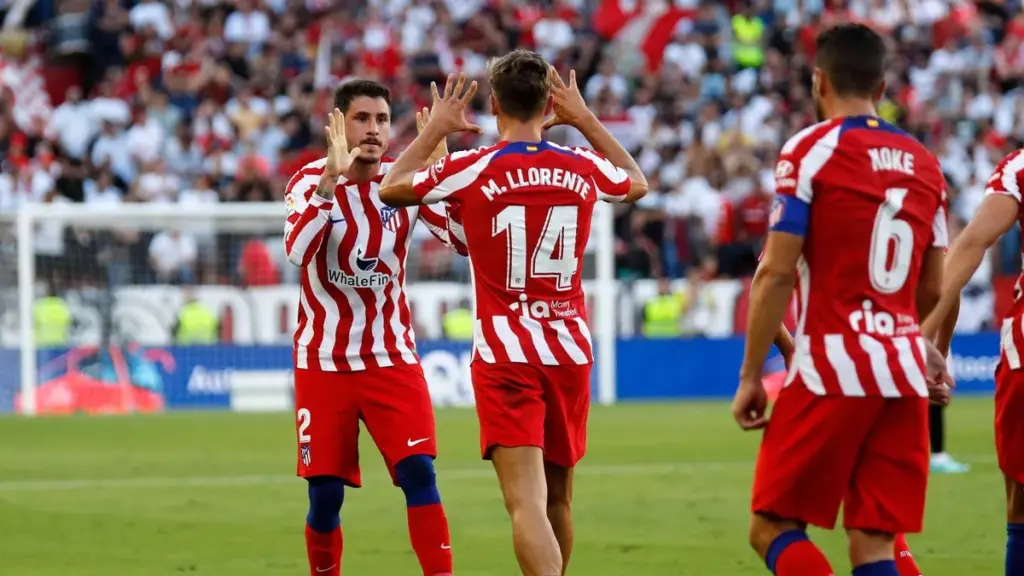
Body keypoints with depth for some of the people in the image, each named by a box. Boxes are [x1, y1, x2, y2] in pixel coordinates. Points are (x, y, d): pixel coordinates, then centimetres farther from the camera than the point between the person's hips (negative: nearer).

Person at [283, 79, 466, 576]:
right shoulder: (310, 180, -9)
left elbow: (466, 239, -15)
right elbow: (297, 251, -29)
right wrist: (332, 177, -36)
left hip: (392, 357, 1)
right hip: (323, 362, -1)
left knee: (419, 473, -14)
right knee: (325, 494, 0)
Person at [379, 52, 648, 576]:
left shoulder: (472, 169, -7)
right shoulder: (583, 167, 3)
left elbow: (391, 188, 10)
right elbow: (637, 184, 27)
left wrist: (434, 129, 21)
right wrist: (586, 120, 31)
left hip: (505, 358, -4)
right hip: (571, 353, 4)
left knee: (527, 504, -15)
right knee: (557, 502, 18)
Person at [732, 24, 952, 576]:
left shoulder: (810, 150, -6)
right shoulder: (923, 162, 11)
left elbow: (776, 273, -10)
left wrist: (750, 375, -5)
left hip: (831, 369, -5)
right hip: (904, 374, 5)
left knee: (773, 528, 3)